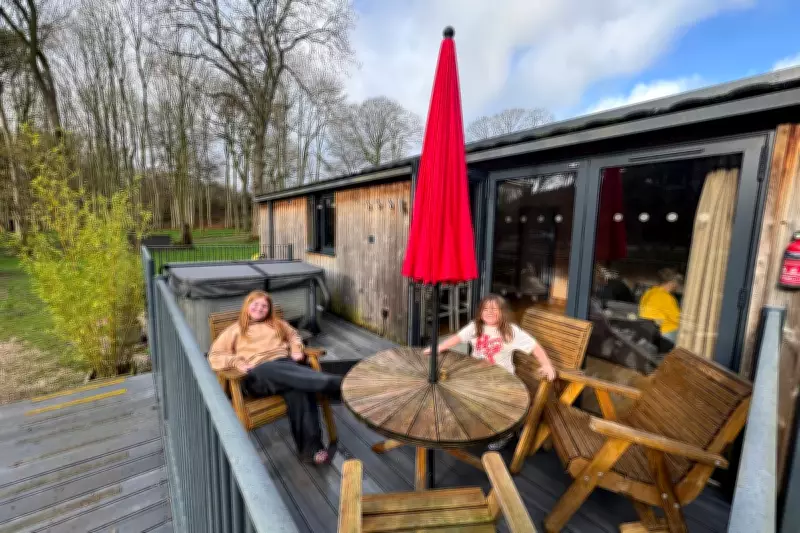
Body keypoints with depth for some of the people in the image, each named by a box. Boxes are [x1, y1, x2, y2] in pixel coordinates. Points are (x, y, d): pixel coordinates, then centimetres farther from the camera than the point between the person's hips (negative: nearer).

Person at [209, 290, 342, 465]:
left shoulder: (277, 324, 29)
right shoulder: (235, 330, 20)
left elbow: (293, 336, 35)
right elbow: (214, 356, 14)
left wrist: (296, 349, 11)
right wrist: (236, 362, -7)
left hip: (286, 364, 3)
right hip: (257, 375, -2)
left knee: (298, 390, -34)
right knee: (274, 370, -40)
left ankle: (311, 447, -37)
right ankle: (336, 384, -53)